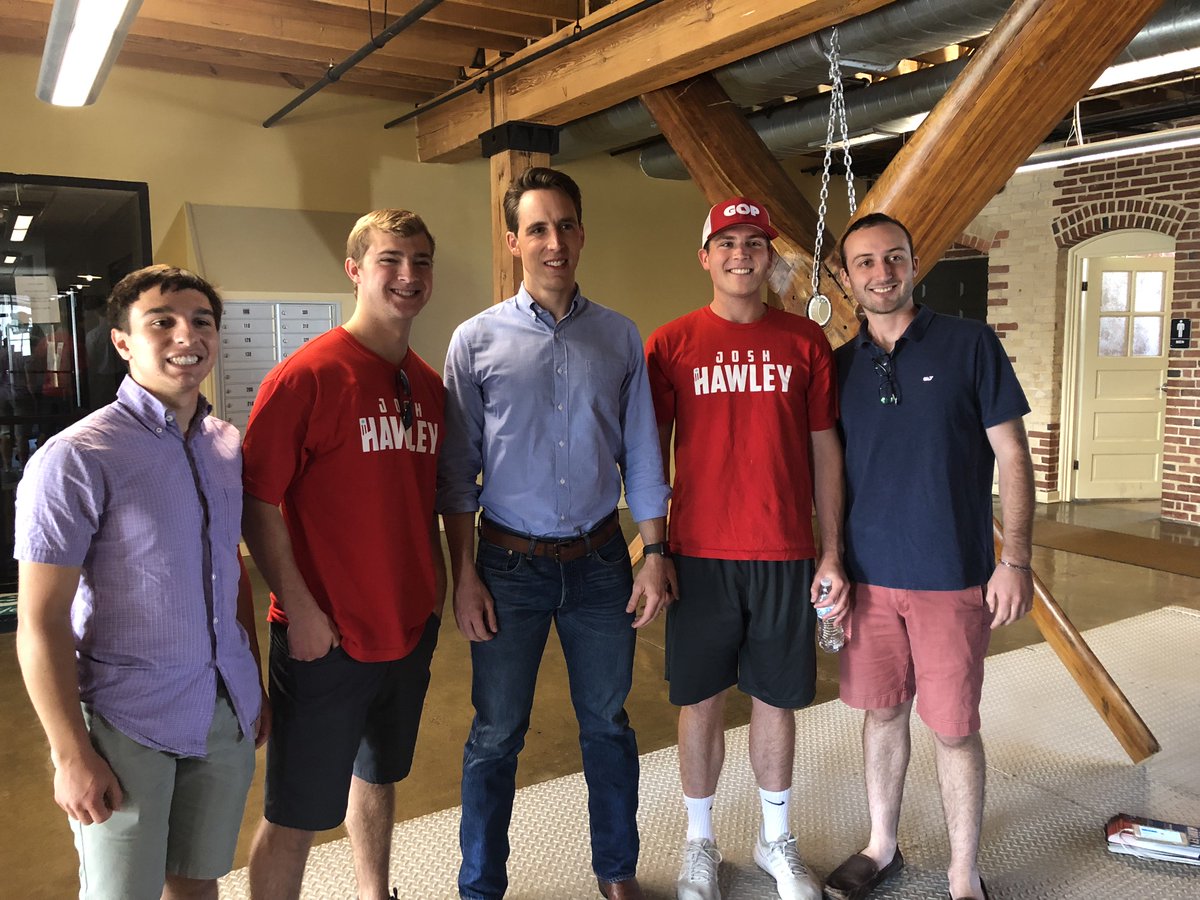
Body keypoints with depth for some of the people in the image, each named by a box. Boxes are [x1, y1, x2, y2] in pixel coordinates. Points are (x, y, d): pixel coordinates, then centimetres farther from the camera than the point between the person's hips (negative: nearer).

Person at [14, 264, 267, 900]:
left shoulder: (227, 445, 4)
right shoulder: (75, 458, -15)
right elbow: (41, 622, -14)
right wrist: (71, 754, -13)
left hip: (227, 710, 5)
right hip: (127, 724, -5)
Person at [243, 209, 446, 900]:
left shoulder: (430, 385, 6)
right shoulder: (307, 376, -14)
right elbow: (257, 501, -15)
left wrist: (435, 582, 10)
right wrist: (299, 608, -17)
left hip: (411, 628, 7)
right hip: (326, 637, -6)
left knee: (380, 776, 25)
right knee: (297, 815, 6)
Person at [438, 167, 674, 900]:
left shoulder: (620, 337, 4)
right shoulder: (477, 340, -2)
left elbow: (641, 455, 5)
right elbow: (457, 471, -2)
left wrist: (655, 553, 1)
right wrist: (464, 574, -5)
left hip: (599, 560, 2)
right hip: (510, 563, -1)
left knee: (608, 724, 15)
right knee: (497, 735, 9)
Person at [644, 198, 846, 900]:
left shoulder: (806, 342, 4)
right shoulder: (671, 344, 1)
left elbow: (825, 451, 6)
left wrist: (832, 553, 3)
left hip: (786, 555, 1)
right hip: (701, 553, -1)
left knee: (776, 699, 13)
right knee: (702, 701, 9)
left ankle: (777, 840, 34)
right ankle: (701, 842, 30)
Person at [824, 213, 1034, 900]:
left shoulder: (971, 344, -3)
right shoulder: (840, 365, 6)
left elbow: (1014, 457, -4)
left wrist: (1016, 561, -10)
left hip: (953, 578, -3)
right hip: (868, 576, 3)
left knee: (954, 728, 5)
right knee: (883, 712, 15)